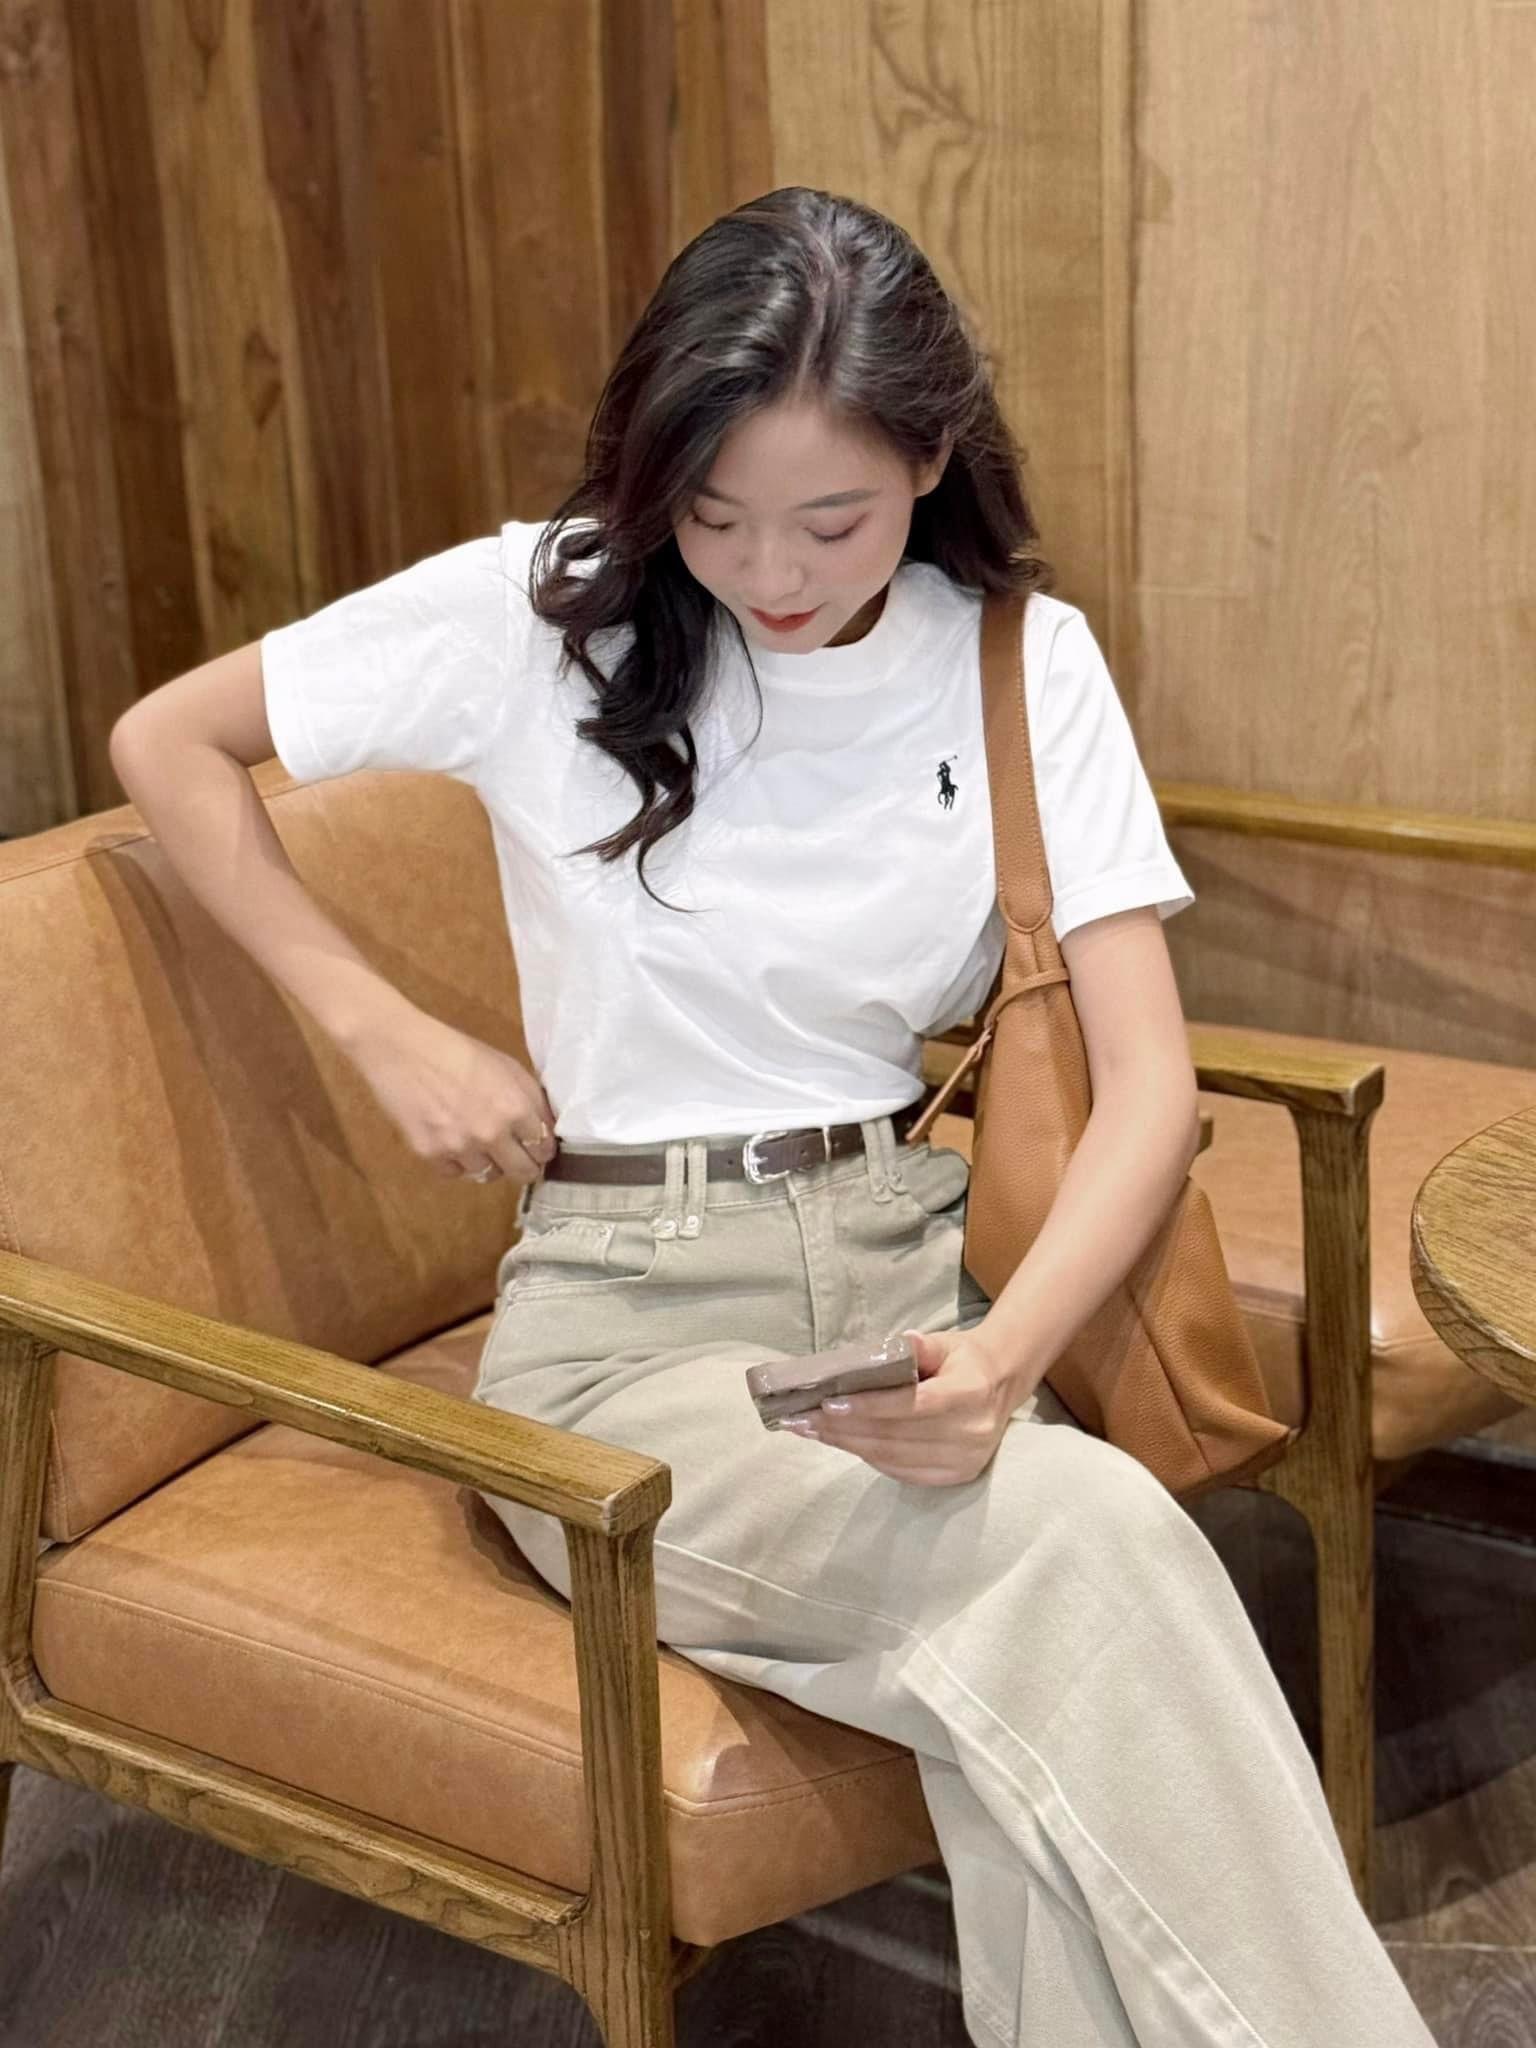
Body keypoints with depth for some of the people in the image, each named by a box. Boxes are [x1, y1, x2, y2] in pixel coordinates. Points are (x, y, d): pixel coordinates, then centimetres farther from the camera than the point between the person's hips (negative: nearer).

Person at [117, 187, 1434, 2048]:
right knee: (1085, 1538, -31)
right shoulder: (540, 614, -3)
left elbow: (1147, 1081, -5)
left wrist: (1006, 1353, -25)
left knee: (1032, 1652, -33)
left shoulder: (1025, 660, 2)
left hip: (919, 1265, 2)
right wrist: (389, 1037, 0)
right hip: (631, 1328, -2)